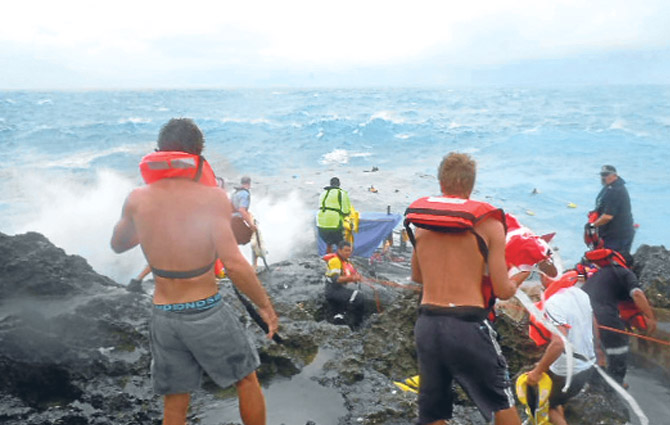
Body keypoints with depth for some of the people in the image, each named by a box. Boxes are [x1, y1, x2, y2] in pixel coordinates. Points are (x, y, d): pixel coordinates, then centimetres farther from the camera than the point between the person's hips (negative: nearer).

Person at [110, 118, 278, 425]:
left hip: (163, 316, 4)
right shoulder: (211, 197, -16)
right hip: (205, 312, -4)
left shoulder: (137, 200, -3)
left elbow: (117, 245, 15)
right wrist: (265, 304, -11)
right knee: (246, 378, 20)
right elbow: (234, 264, -22)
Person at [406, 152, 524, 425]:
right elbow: (502, 291, -6)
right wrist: (517, 281, 16)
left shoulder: (420, 221, 6)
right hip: (467, 326, -3)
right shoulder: (488, 222, -6)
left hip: (426, 325, 4)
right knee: (501, 401, 19)